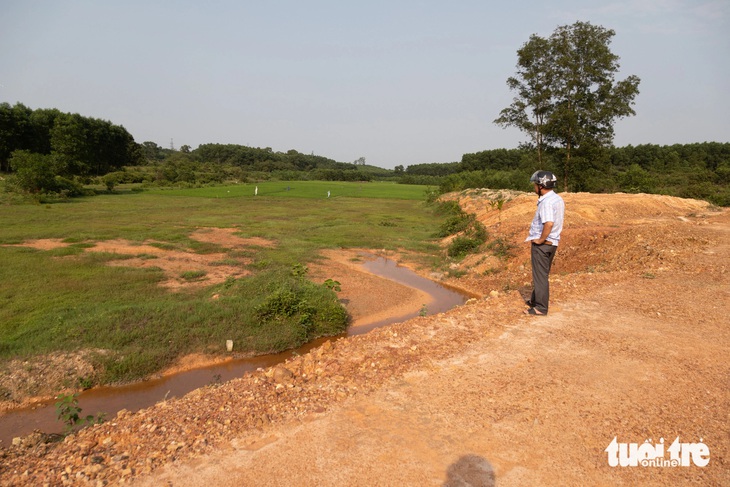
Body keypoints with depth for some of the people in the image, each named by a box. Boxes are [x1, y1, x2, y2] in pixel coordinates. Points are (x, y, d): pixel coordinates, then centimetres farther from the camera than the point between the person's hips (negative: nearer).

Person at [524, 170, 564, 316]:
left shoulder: (546, 202, -22)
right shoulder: (558, 199, 9)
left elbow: (549, 223, -35)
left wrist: (541, 240, -22)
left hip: (542, 244, -10)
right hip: (553, 242, 10)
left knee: (540, 276, 0)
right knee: (542, 274, 21)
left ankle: (540, 308, 8)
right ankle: (535, 300, 35)